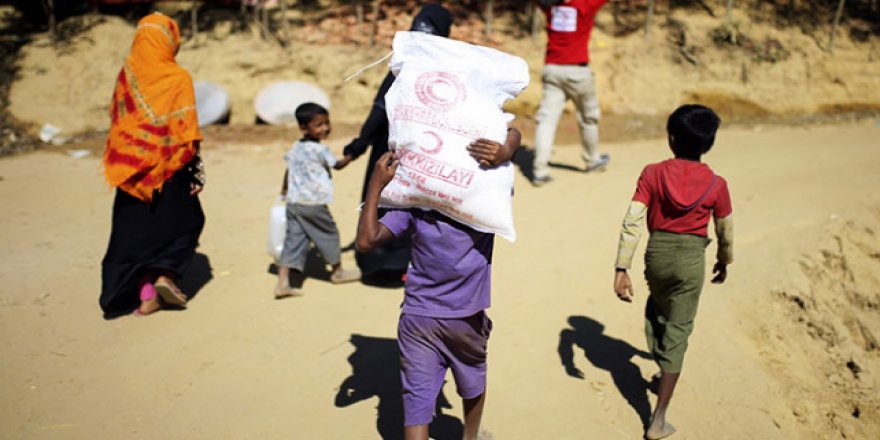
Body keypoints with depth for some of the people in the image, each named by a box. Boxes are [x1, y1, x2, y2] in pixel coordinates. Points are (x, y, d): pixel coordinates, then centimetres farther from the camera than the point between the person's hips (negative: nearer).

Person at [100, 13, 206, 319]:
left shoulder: (126, 73, 1)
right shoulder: (178, 78, -10)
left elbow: (116, 119, 6)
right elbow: (188, 130, -11)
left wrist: (119, 161, 15)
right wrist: (197, 170, -4)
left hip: (132, 166, 3)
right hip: (169, 166, -3)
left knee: (135, 228, 10)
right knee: (184, 220, 16)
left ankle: (146, 296, 8)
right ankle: (166, 273, 0)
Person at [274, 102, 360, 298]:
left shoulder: (295, 148, 10)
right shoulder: (320, 149, -11)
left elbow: (288, 171, 17)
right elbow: (337, 165, 1)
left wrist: (284, 190, 31)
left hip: (293, 202, 7)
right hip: (314, 204, -7)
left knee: (294, 239, 5)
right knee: (329, 234, 13)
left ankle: (282, 282, -4)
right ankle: (338, 271, 32)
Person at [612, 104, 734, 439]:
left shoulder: (652, 174, -7)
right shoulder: (716, 184, -7)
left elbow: (632, 222, -13)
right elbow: (725, 232, 4)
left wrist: (621, 269, -11)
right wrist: (724, 261, 23)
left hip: (656, 253, 1)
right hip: (690, 260, -1)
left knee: (656, 310, 30)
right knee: (677, 333, 4)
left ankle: (664, 371, 48)